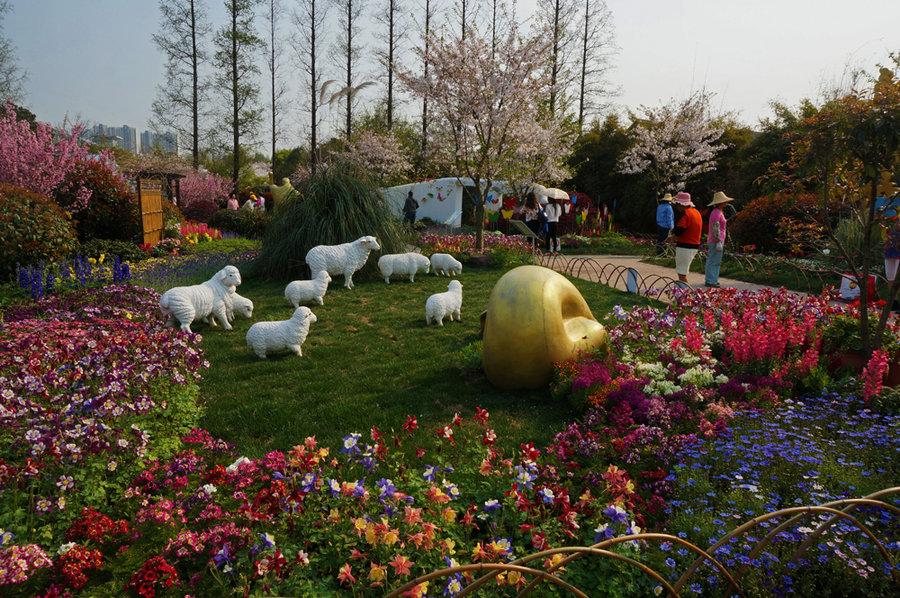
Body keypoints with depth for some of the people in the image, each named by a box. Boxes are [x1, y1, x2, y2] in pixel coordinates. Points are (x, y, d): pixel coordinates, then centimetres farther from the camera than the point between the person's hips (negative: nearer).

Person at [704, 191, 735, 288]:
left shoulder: (717, 212, 17)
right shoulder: (716, 213, -15)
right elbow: (715, 228, -20)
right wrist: (718, 242, -22)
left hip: (712, 241, 10)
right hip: (716, 241, -10)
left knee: (711, 261, 13)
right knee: (715, 262, -8)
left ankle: (710, 280, 19)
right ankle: (711, 281, -6)